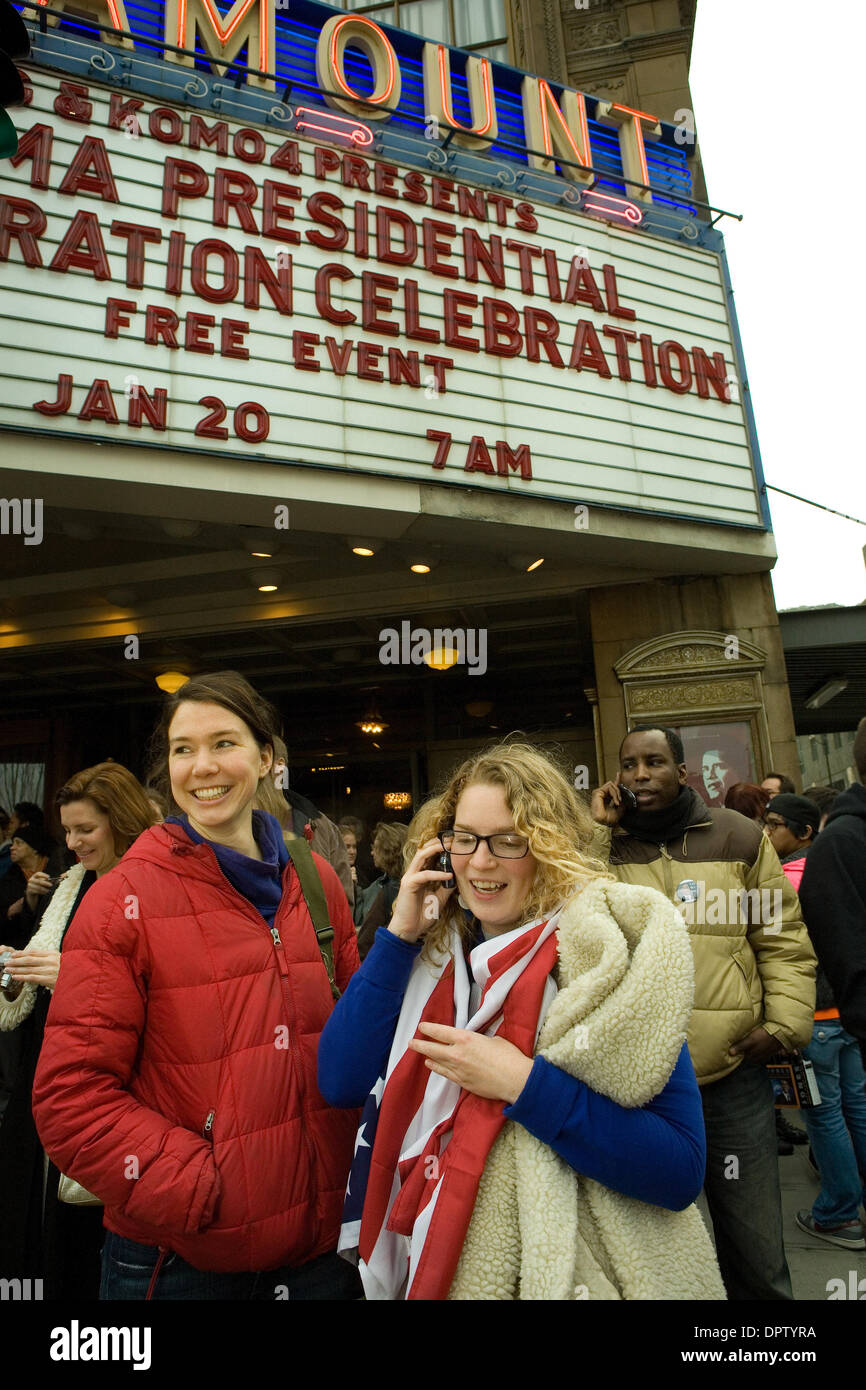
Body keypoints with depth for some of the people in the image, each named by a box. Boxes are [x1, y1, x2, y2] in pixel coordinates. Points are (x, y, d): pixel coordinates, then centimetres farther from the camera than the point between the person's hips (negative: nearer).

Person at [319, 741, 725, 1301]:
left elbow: (681, 1170, -22)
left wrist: (523, 1084, -30)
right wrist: (399, 934, -17)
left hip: (571, 1273, -4)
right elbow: (341, 1082, -11)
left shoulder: (604, 948, -19)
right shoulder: (437, 953, -5)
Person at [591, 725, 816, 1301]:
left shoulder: (739, 838, 2)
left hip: (733, 1074, 0)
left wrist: (784, 1023, -5)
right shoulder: (601, 845, 2)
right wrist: (594, 833, -12)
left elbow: (784, 940, 5)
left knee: (757, 1249, 14)